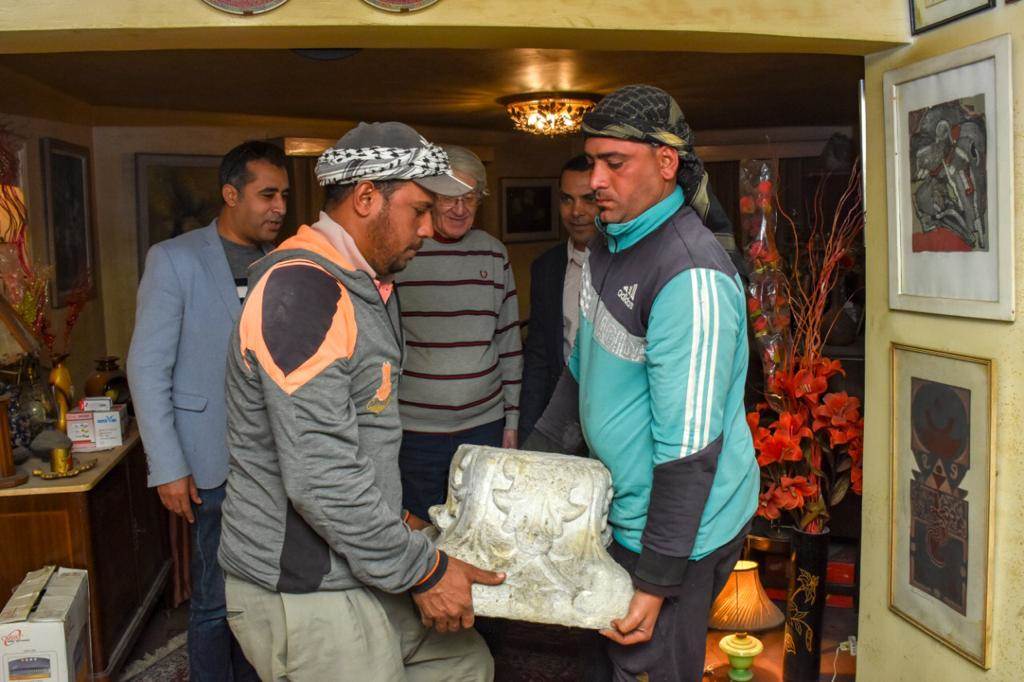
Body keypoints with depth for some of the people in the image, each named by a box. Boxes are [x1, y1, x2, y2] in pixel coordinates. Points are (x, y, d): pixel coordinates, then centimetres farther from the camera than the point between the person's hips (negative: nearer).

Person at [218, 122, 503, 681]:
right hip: (302, 597, -10)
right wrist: (422, 570, -18)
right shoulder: (300, 289, -22)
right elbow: (319, 477, -27)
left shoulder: (365, 288, 12)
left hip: (353, 572, 10)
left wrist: (396, 520, 17)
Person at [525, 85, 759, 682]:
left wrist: (656, 583, -22)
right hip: (622, 510, 9)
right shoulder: (610, 244, 5)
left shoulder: (690, 277, -26)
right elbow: (582, 369, 15)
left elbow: (689, 450, -26)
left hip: (680, 528, -9)